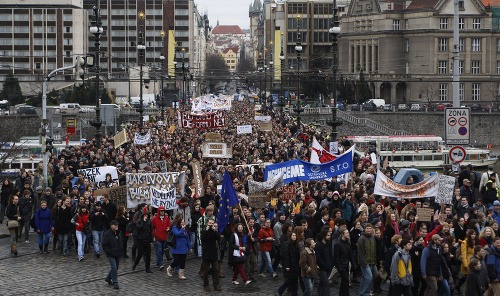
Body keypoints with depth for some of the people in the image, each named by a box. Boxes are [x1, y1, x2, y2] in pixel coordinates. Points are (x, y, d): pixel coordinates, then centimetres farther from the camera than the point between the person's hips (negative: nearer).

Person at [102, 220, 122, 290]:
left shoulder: (119, 233, 7)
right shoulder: (107, 234, -14)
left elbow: (121, 242, 22)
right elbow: (104, 245, -14)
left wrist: (120, 251, 12)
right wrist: (109, 252, -17)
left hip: (117, 254, 7)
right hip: (111, 255, -7)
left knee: (116, 267, 14)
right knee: (114, 267, -12)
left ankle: (108, 278, 34)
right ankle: (115, 282, -3)